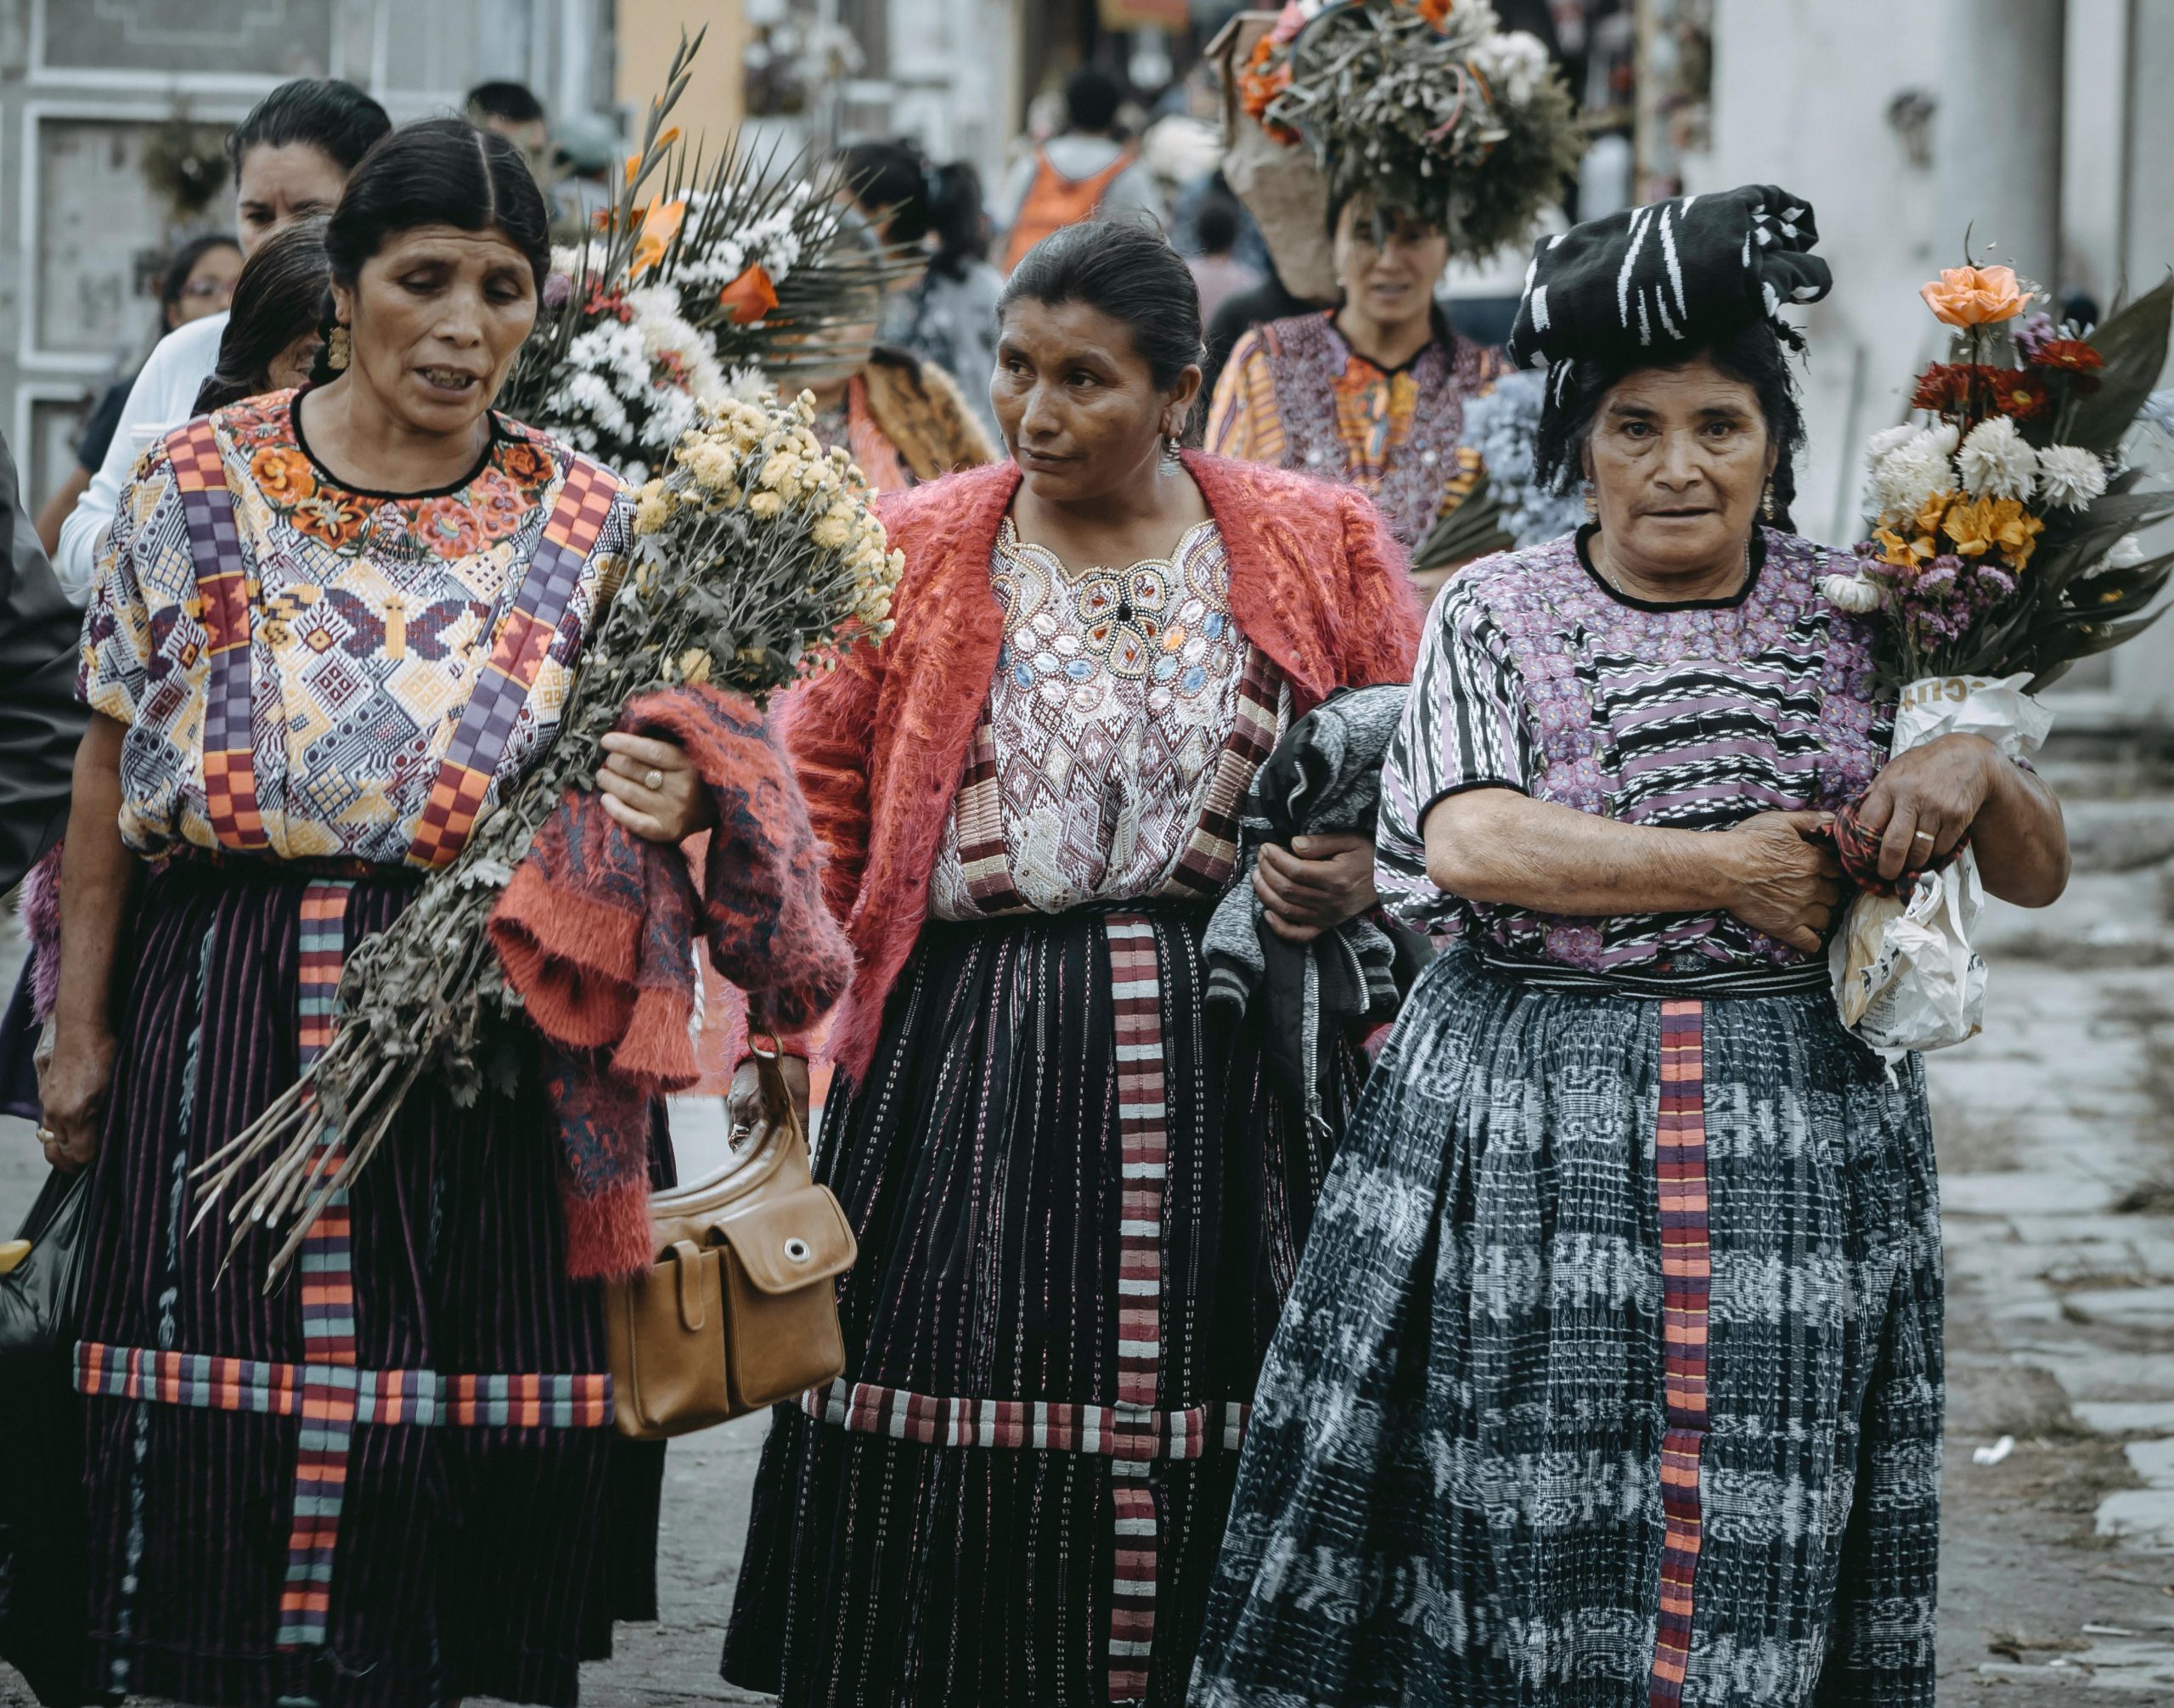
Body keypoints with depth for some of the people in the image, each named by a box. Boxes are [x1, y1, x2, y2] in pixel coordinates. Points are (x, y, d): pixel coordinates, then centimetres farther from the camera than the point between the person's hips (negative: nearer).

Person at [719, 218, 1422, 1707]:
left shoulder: (1319, 549, 5)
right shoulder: (913, 553, 6)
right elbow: (821, 805, 7)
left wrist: (1367, 870, -10)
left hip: (1234, 1068, 0)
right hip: (976, 1063, 0)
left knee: (1213, 1430, -1)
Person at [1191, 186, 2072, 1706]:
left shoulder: (1856, 622, 7)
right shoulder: (1496, 618, 3)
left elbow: (2038, 875, 10)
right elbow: (1468, 841, -14)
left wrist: (1980, 774, -12)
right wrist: (1725, 866, -16)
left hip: (1799, 1134, 2)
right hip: (1528, 1120, -1)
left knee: (1762, 1564, 2)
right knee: (1527, 1536, 0)